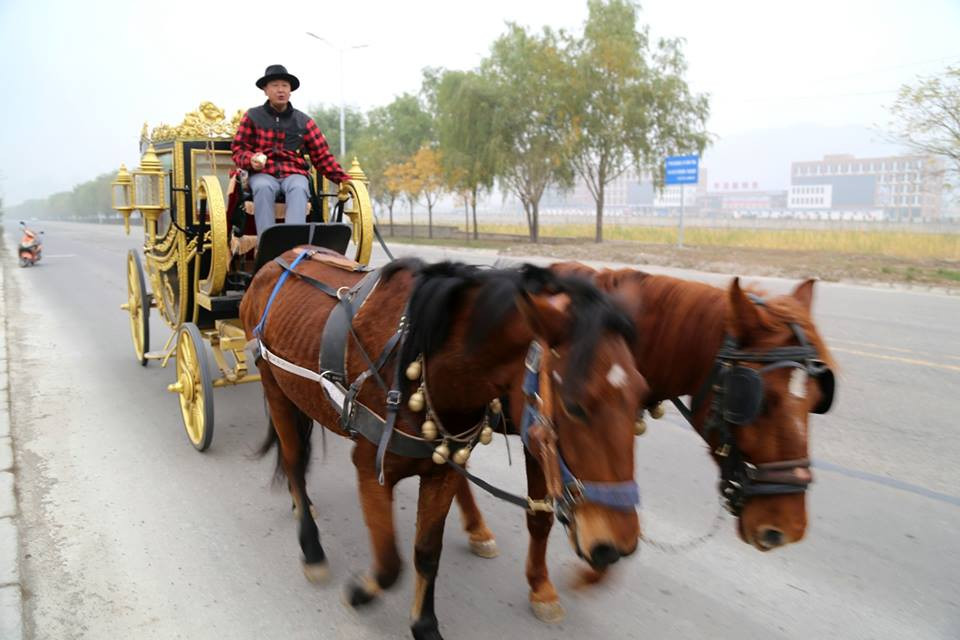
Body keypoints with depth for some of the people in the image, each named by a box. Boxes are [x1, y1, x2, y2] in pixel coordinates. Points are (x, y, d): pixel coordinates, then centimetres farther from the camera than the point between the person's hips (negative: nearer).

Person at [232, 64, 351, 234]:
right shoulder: (252, 116, 13)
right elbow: (238, 149, 11)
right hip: (263, 173, 0)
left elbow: (322, 155, 11)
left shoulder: (303, 121, 15)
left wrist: (343, 179, -2)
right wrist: (251, 159, -13)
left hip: (294, 173, 1)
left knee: (299, 188, -35)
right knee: (264, 188, -36)